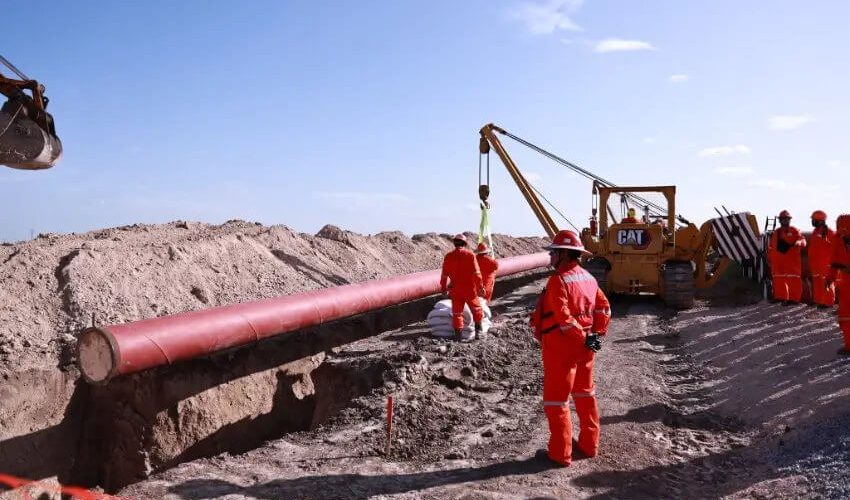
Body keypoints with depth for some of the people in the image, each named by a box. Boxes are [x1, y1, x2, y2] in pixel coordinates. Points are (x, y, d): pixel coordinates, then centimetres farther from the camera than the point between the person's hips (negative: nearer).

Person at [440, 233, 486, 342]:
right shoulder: (470, 255, -8)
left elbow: (444, 274, 2)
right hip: (469, 288, -2)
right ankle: (478, 330, 21)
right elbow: (476, 273, -11)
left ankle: (459, 334, 8)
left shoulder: (449, 256, -2)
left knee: (457, 312, 8)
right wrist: (480, 286, -5)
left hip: (455, 289, 2)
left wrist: (443, 287, 12)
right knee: (476, 308, 17)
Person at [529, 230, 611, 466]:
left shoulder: (558, 280, -19)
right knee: (585, 394, 20)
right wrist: (596, 334, 7)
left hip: (561, 347, -8)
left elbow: (562, 317, -26)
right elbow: (604, 307, 10)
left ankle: (560, 453, 10)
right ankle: (590, 444, 30)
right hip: (584, 347, 8)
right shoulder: (588, 278, 7)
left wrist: (583, 338, -17)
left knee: (556, 399, 4)